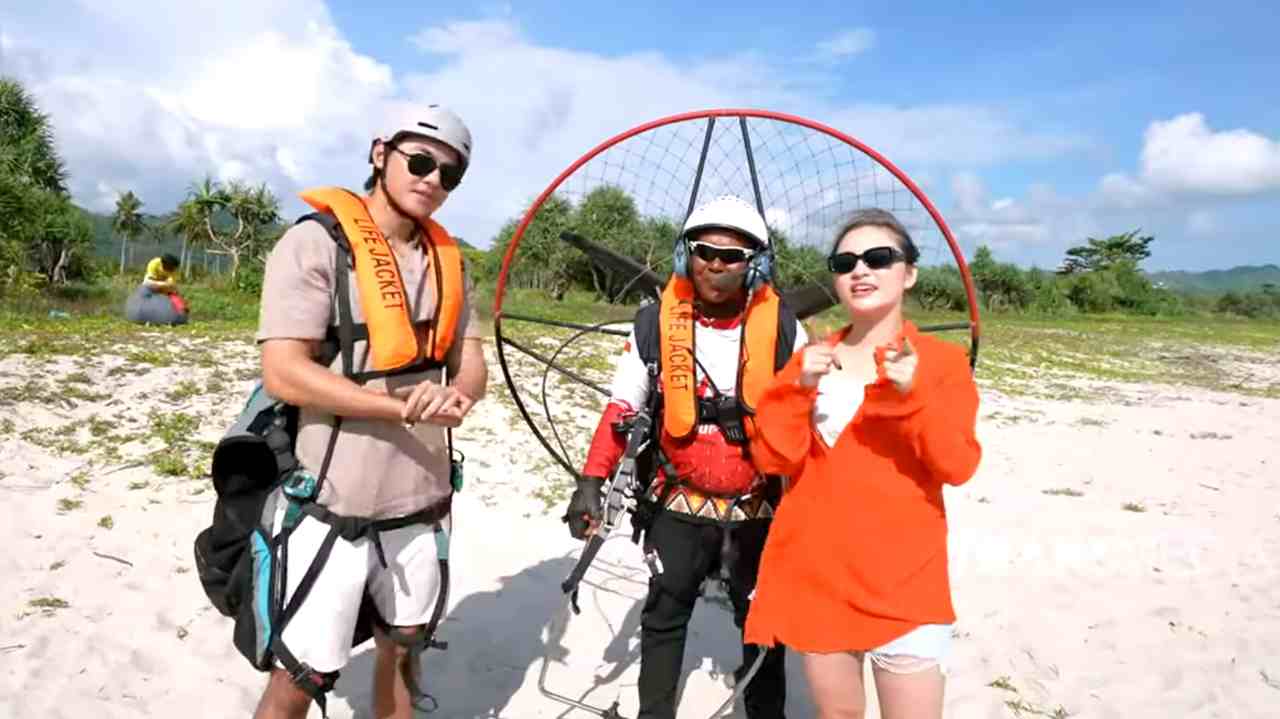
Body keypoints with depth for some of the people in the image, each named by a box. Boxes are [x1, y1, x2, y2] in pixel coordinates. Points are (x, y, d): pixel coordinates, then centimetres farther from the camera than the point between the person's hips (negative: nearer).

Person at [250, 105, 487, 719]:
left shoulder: (444, 257, 9)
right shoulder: (317, 241, -10)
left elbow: (471, 365, 7)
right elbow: (283, 373, -17)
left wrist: (456, 397, -17)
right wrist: (405, 407, -22)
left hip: (422, 501, 6)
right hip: (333, 507, -6)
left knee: (403, 651, 20)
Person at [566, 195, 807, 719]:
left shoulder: (782, 328, -10)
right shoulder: (656, 324, -9)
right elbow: (622, 409, -2)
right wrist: (591, 482, -8)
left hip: (760, 509, 0)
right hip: (680, 506, 1)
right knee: (663, 618, 13)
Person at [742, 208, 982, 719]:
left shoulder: (942, 359, -3)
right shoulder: (812, 358, 6)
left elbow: (959, 467, -12)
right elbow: (772, 459, -3)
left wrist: (913, 394, -25)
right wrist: (799, 387, -17)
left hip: (903, 580, -3)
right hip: (816, 571, 3)